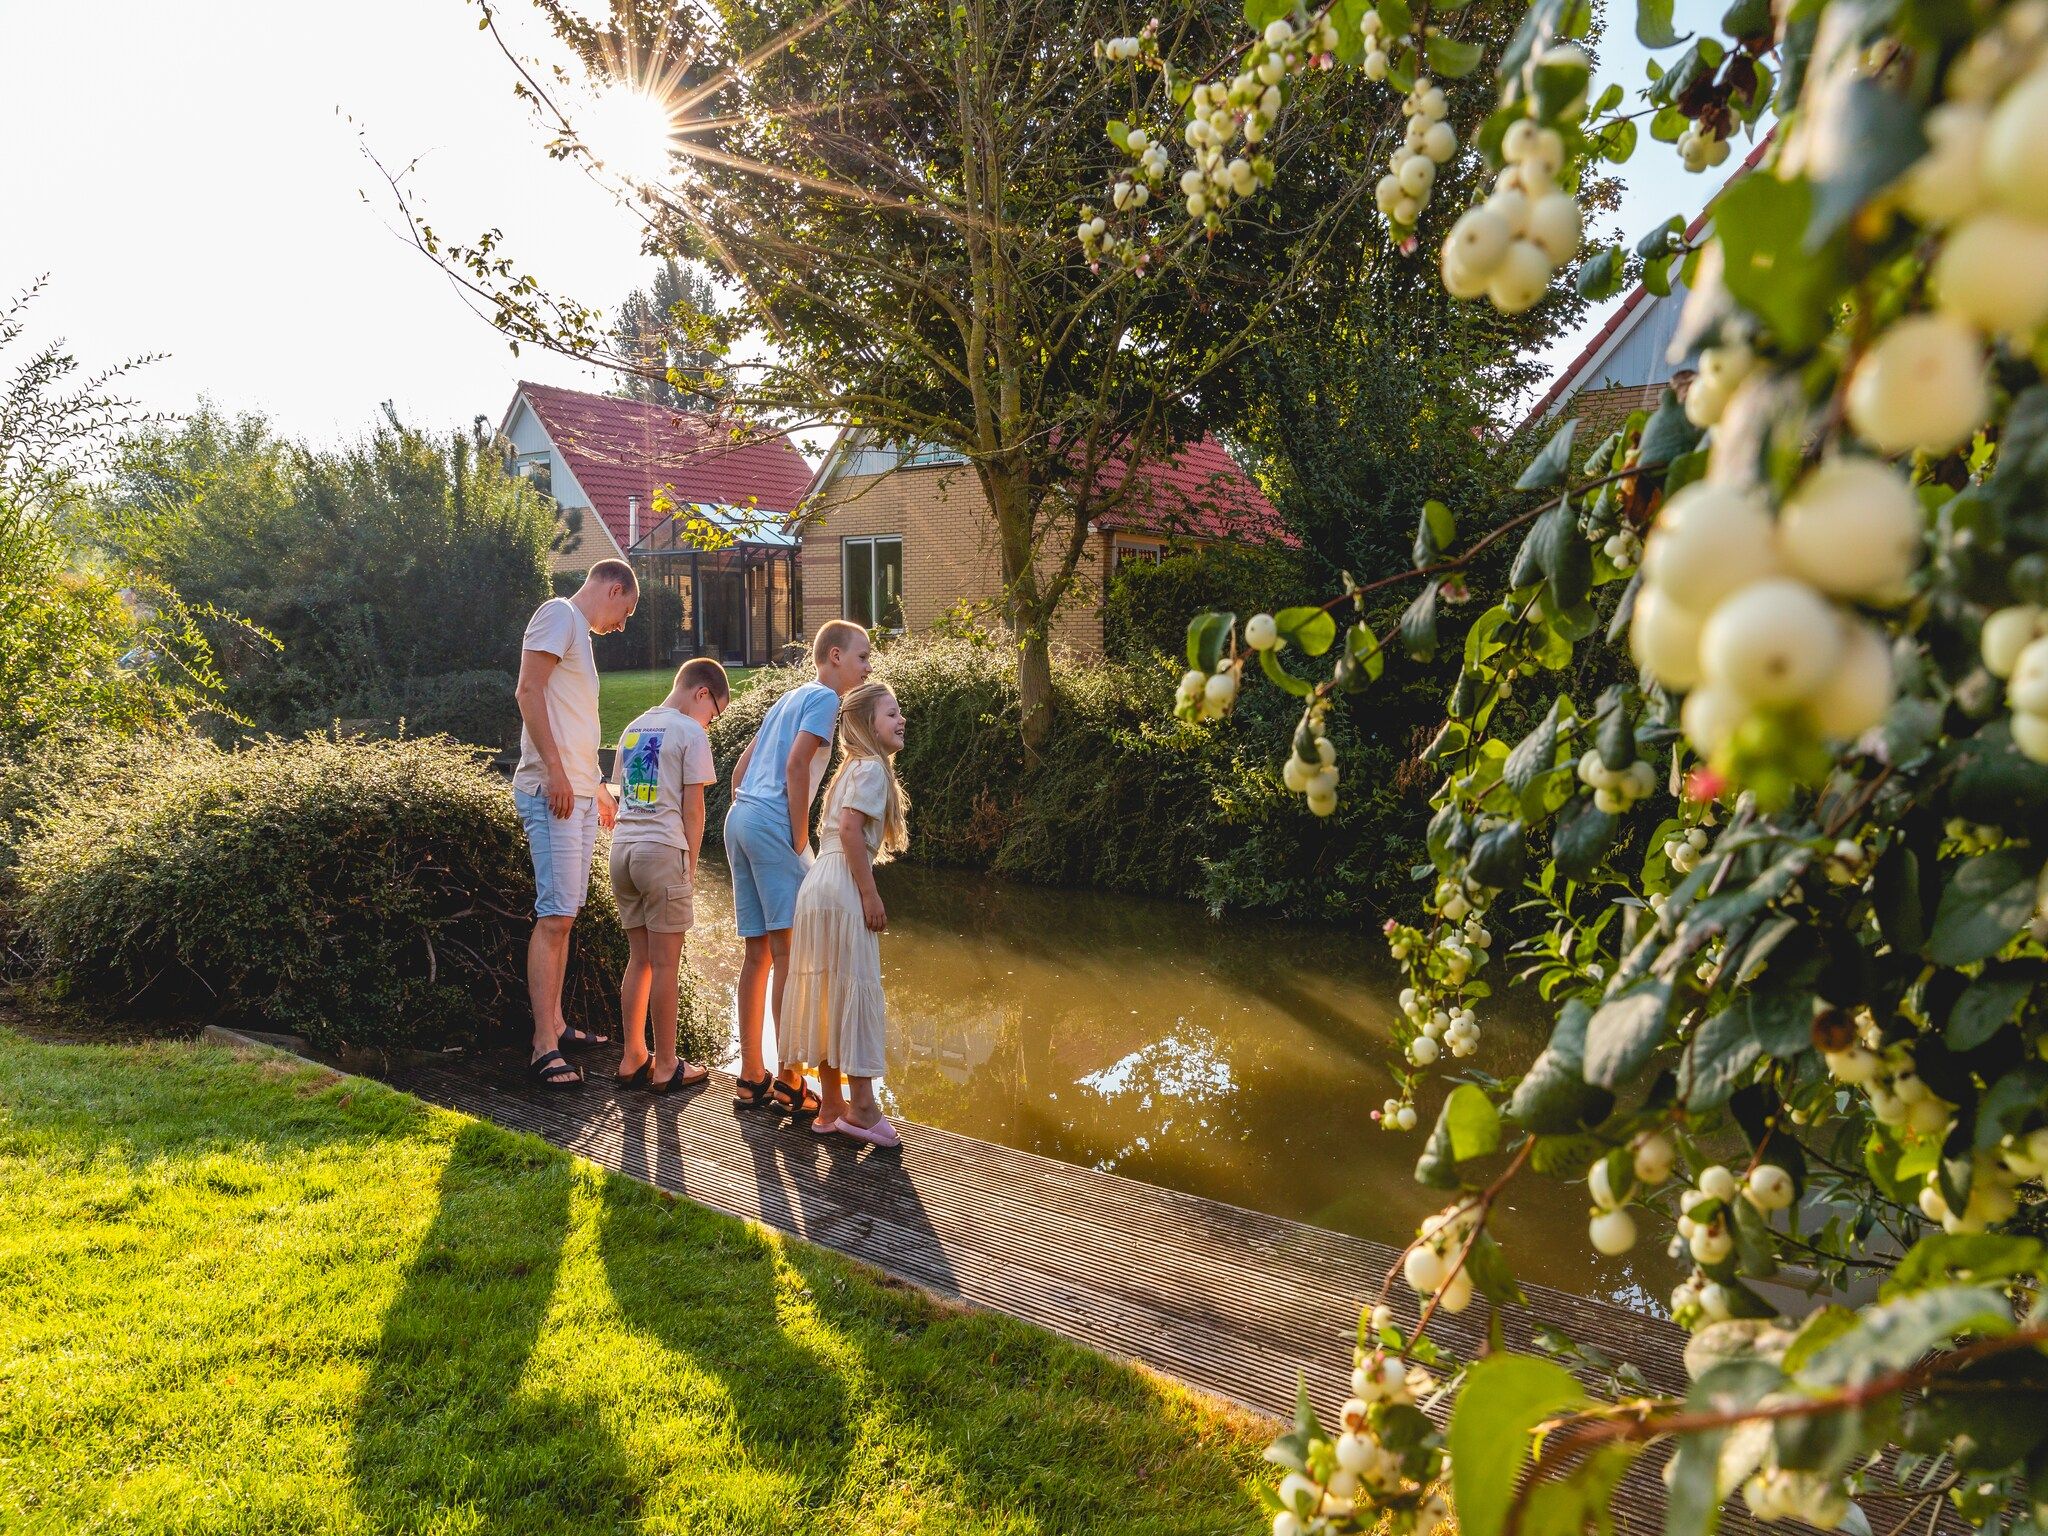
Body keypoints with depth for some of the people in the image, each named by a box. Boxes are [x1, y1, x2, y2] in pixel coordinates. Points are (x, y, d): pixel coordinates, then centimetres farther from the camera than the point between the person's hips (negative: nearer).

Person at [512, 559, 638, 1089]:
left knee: (563, 913, 13)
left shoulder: (579, 633, 23)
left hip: (580, 794, 10)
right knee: (555, 915, -12)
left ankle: (555, 1023, 21)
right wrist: (557, 772, -22)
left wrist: (596, 786, 35)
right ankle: (544, 1046, -11)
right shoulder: (558, 614, -4)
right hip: (552, 791, -10)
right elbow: (529, 691, -16)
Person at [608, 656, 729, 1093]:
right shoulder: (690, 733, -5)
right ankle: (666, 1068, 7)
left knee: (638, 958, 15)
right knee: (665, 963, 0)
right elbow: (692, 808, -8)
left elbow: (620, 791, 16)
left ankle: (633, 1058, 19)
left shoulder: (633, 729, 16)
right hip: (662, 851, -7)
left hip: (622, 848, 7)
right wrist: (691, 865, 1)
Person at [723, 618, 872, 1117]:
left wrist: (747, 819, 20)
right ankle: (790, 1083, -8)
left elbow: (740, 769, 23)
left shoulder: (787, 699, 26)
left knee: (759, 953, 10)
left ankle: (752, 1078, 14)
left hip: (738, 818, 9)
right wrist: (800, 840, -12)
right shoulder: (824, 697, -1)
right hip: (772, 823, -9)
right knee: (790, 952, -8)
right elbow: (796, 766, -14)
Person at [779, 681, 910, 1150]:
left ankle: (831, 1104, 17)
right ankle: (860, 1104, -1)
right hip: (844, 887, -10)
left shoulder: (855, 767, 21)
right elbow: (850, 830, -19)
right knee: (856, 989, -5)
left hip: (821, 883, 10)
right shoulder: (872, 767, -7)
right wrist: (870, 895, -18)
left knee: (830, 993, 11)